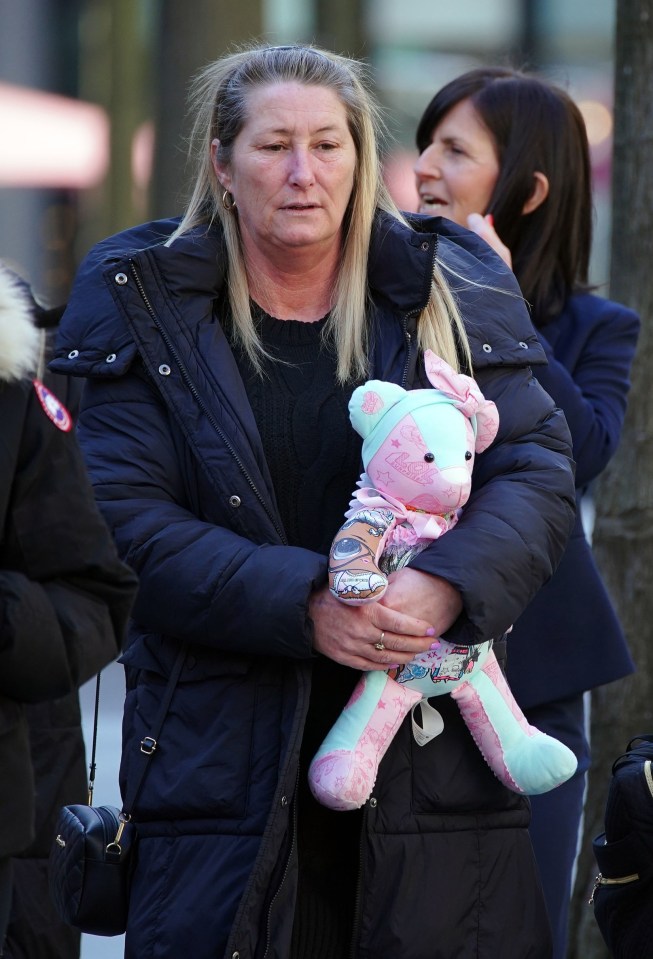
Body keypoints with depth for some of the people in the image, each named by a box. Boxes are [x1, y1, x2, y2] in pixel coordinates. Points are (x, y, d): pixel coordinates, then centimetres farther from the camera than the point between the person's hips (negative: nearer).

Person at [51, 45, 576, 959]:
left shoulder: (452, 291, 8)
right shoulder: (145, 308, 2)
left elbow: (539, 472, 2)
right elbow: (126, 521, -7)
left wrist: (448, 584, -19)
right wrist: (304, 602, -19)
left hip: (431, 752, 2)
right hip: (224, 755, -1)